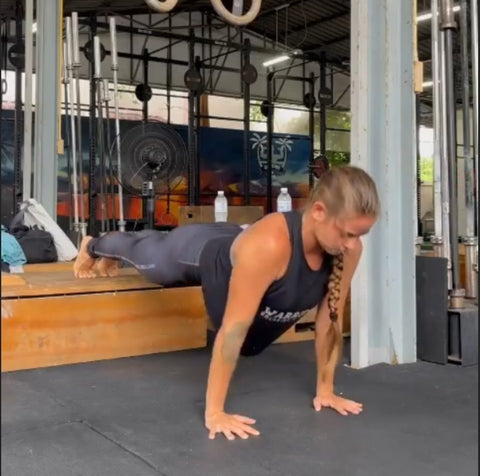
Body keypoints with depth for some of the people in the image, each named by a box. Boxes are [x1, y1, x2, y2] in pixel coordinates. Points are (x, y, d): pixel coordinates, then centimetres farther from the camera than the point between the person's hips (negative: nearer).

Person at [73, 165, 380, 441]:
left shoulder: (348, 249, -31)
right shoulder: (268, 245, -49)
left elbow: (330, 319, -18)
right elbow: (233, 330, -44)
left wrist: (326, 390, -13)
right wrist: (214, 412, -39)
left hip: (235, 248, 6)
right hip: (204, 257, -6)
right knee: (147, 253, 25)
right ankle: (93, 247, 62)